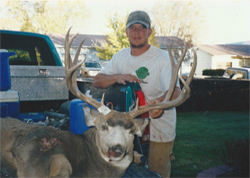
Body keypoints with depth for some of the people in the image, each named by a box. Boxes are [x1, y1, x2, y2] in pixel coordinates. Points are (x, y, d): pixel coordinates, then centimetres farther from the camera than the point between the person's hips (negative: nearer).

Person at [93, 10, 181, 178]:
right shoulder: (120, 56, 4)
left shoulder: (163, 58, -14)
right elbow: (97, 81, 1)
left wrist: (160, 103, -48)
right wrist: (117, 77, -20)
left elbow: (176, 91, -26)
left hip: (159, 130, -5)